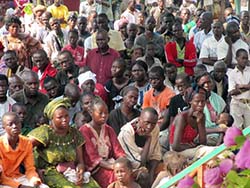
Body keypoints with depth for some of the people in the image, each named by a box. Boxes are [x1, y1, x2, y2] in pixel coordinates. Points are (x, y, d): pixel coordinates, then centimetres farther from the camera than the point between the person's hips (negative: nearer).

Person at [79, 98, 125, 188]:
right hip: (94, 169, -6)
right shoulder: (84, 130, -9)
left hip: (109, 163, 6)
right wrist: (114, 167, -26)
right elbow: (93, 157, -15)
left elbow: (118, 150, 3)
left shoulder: (109, 130, 13)